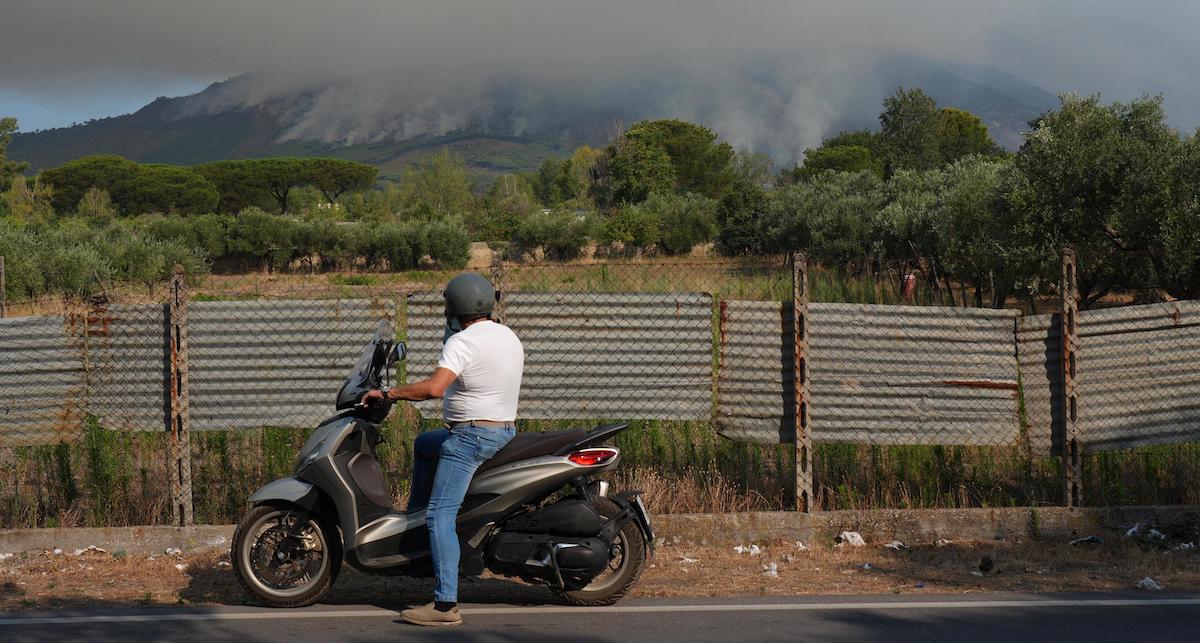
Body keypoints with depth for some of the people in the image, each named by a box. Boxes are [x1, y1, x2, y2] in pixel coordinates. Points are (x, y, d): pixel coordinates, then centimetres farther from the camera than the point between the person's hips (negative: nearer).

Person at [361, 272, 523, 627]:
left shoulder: (462, 342, -17)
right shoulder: (509, 336, 10)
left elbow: (435, 387, -31)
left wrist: (388, 393, -20)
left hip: (471, 435, -10)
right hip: (504, 430, 10)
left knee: (441, 516, -12)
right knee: (423, 444, 32)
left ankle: (446, 605, -20)